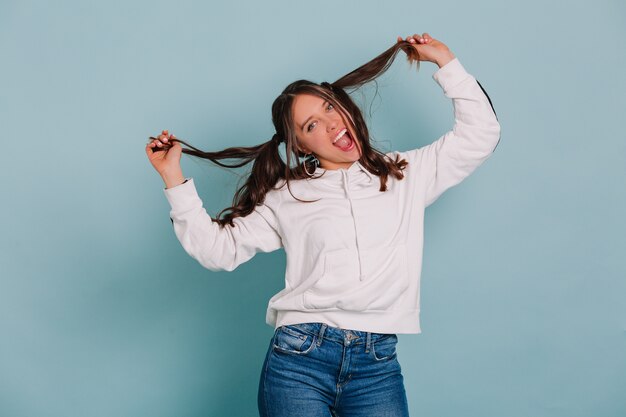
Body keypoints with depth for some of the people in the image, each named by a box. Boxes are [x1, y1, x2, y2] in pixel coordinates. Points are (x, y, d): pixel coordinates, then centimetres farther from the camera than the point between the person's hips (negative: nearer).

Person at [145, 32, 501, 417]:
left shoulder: (405, 174, 14)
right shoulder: (286, 197, 11)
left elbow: (479, 135, 14)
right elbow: (218, 248, 6)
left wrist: (445, 61, 14)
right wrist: (174, 177, 2)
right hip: (299, 357, -1)